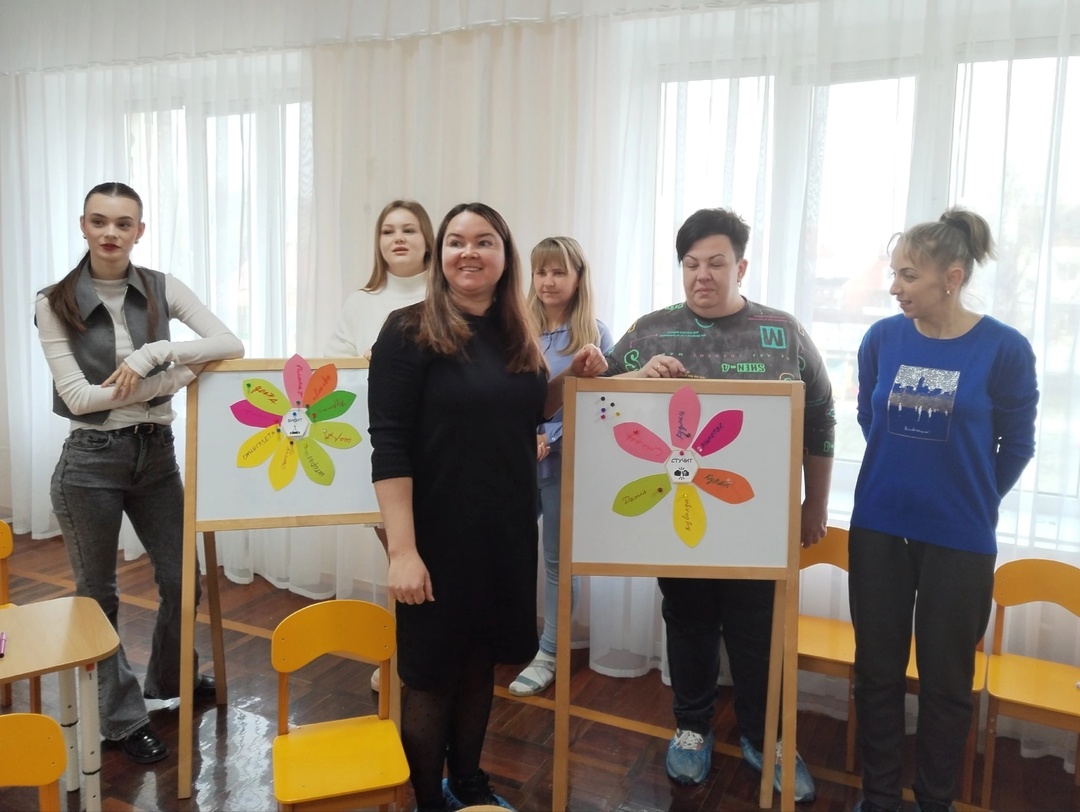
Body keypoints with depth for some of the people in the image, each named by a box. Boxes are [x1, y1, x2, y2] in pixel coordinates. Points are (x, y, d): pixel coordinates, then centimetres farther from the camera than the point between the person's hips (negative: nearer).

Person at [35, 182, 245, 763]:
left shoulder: (162, 289, -1)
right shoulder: (55, 303, -7)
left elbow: (231, 345, -10)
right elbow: (78, 395, -14)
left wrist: (153, 353, -21)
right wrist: (176, 375, -17)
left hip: (157, 454, 3)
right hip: (91, 461, -2)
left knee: (181, 579, 13)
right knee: (98, 593, 11)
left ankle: (170, 678, 43)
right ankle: (123, 717, 31)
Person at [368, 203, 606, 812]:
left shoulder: (518, 336, 6)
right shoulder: (410, 331, -12)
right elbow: (389, 446, -17)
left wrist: (573, 377, 2)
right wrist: (403, 549, -22)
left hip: (507, 532, 6)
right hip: (438, 535, -5)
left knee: (481, 662, 19)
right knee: (433, 671, 8)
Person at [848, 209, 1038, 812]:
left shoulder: (1004, 348, -11)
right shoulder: (883, 337, -3)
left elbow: (1017, 445, 1)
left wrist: (970, 502, 11)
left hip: (959, 540, -2)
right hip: (878, 530, 3)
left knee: (946, 681, 11)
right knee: (878, 670, 12)